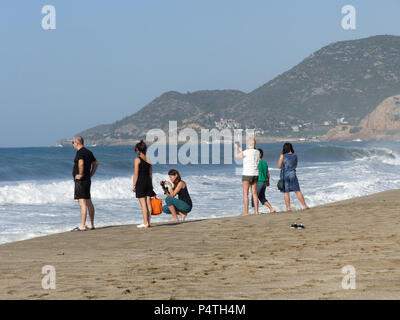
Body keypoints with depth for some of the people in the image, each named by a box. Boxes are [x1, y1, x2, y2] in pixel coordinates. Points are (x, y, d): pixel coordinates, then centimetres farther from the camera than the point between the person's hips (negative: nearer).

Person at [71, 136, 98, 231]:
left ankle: (82, 226, -14)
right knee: (89, 203, 14)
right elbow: (95, 163, 23)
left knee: (82, 203, -12)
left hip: (81, 181, -10)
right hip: (87, 180, 10)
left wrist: (81, 174, -22)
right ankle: (91, 224, 20)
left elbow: (81, 163, -34)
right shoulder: (88, 152, 14)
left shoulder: (80, 152, -15)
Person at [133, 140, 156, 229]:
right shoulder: (148, 160, 9)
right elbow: (150, 174, 13)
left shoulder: (137, 159, -9)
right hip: (148, 182, 6)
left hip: (140, 182, -6)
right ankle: (148, 222, 10)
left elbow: (136, 174, -11)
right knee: (148, 203, 7)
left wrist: (134, 185, -5)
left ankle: (145, 223, -6)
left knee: (143, 204, -5)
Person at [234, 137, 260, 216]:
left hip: (247, 175, -6)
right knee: (254, 193, 9)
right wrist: (240, 149, 35)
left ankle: (246, 212, -5)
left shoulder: (246, 152, -15)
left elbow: (236, 156, 3)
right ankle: (256, 211, 7)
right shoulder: (257, 152, 6)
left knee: (245, 194, -2)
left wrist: (236, 148, 23)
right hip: (255, 175, 6)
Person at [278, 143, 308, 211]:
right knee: (297, 191, 8)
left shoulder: (283, 156, -7)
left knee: (286, 192, 3)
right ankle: (304, 206, 6)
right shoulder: (295, 155, 3)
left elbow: (279, 166, -3)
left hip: (284, 175, -2)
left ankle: (288, 208, 0)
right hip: (293, 174, 2)